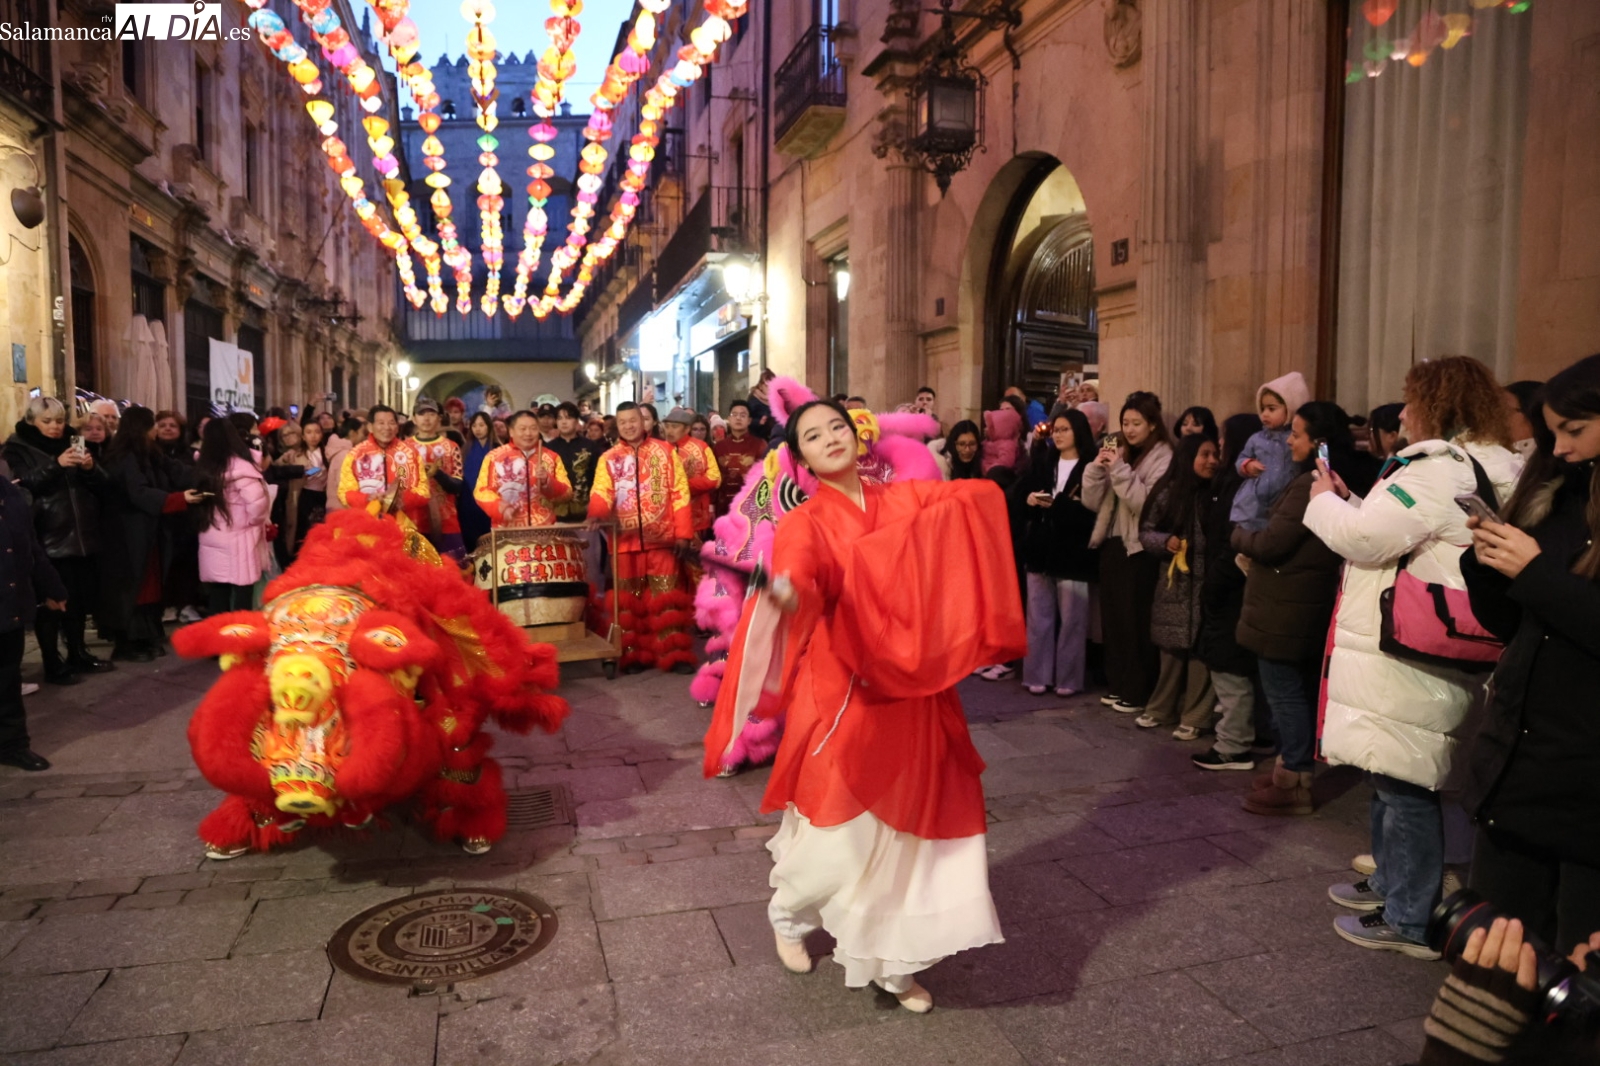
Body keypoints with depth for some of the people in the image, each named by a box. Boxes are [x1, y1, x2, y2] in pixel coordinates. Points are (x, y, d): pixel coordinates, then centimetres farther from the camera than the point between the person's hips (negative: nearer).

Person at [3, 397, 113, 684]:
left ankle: (78, 654, 22)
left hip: (82, 535, 5)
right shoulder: (18, 449, 2)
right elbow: (22, 486, -15)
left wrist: (91, 468, -10)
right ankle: (53, 665, 3)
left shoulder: (74, 445, 17)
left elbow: (103, 488, 10)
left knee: (80, 598, 9)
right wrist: (56, 465, -26)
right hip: (49, 538, -5)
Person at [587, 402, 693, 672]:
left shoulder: (665, 451, 7)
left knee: (666, 596, -2)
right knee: (630, 598, 5)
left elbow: (680, 494, 2)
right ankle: (634, 655, 13)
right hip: (625, 539, 2)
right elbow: (602, 492, -3)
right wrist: (596, 511, -26)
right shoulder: (609, 459, 11)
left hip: (662, 538, -2)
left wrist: (683, 532, -5)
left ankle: (674, 653, 2)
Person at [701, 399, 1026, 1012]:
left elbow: (977, 497, -3)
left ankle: (893, 958, 29)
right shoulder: (805, 523, -8)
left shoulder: (903, 500, 6)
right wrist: (784, 592, -51)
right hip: (841, 691, -4)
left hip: (911, 690, 4)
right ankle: (789, 915, 38)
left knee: (908, 822, 9)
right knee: (837, 829, 5)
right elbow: (796, 573, -31)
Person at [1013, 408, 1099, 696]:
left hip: (1072, 552, -5)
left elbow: (1092, 510, -16)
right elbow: (1018, 492, 10)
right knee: (1039, 615, 8)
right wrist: (1029, 499, -11)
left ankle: (1067, 678, 12)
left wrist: (1056, 503, -21)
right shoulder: (1042, 461, 13)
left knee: (1071, 618, 3)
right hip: (1041, 549, 5)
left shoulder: (1090, 466, -6)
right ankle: (1038, 675, 15)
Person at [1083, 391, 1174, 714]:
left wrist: (1120, 470, -19)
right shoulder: (1119, 452, 13)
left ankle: (1139, 693, 9)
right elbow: (1093, 503, 9)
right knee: (1112, 618, 11)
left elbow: (1145, 503, -19)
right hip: (1112, 544, 7)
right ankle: (1118, 685, 23)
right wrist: (1097, 468, -4)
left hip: (1139, 549, -7)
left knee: (1136, 621, -1)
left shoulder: (1163, 457, -6)